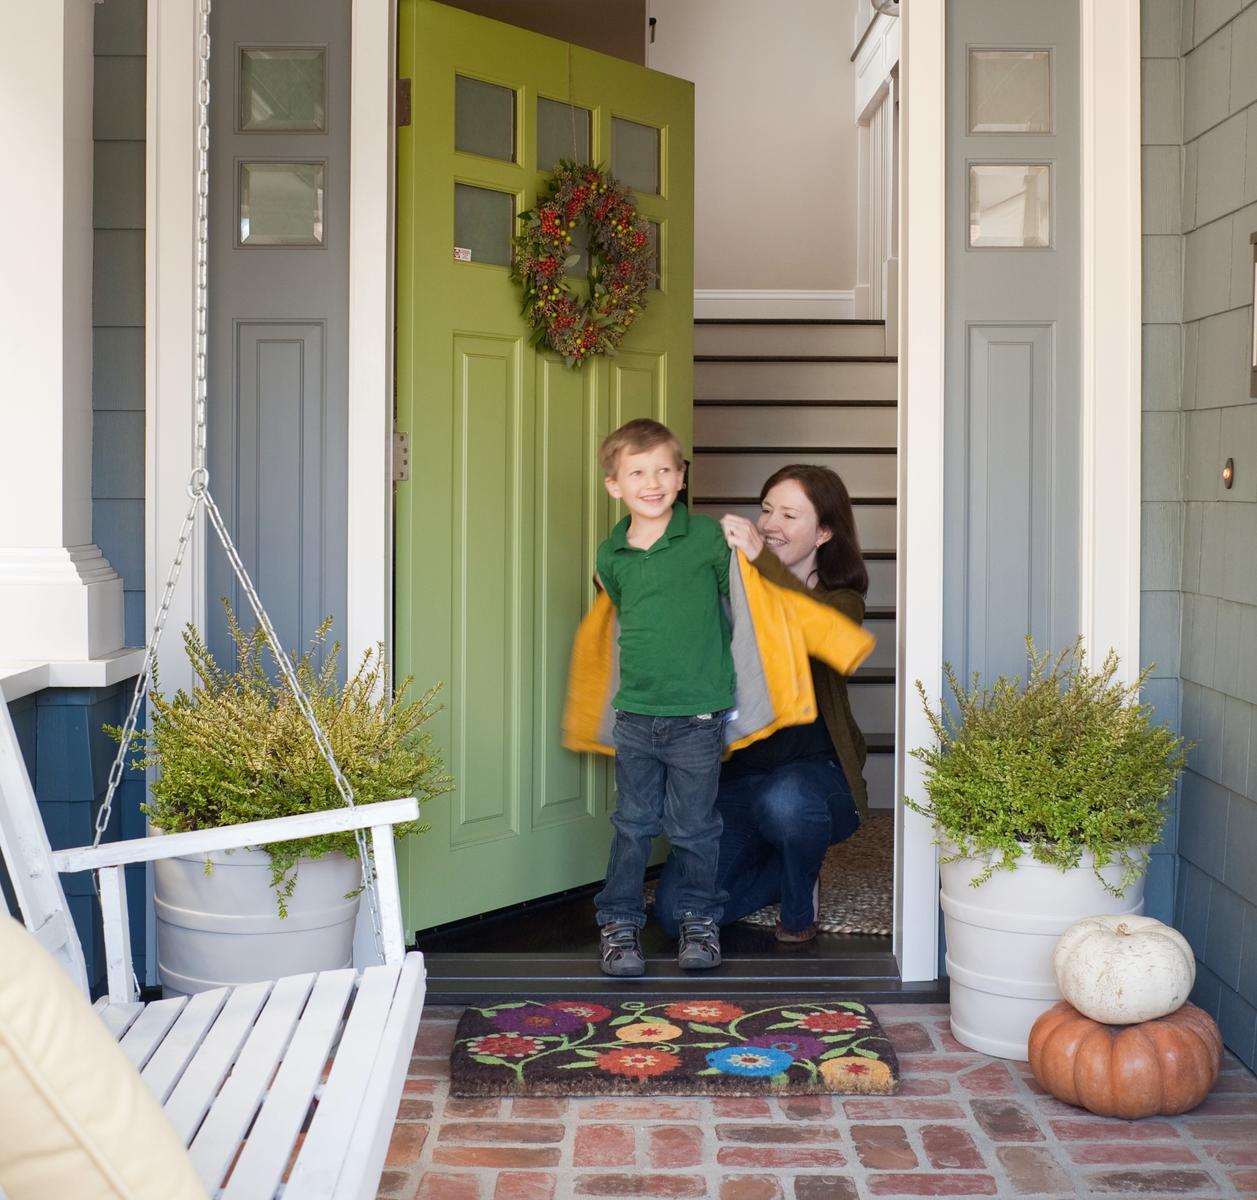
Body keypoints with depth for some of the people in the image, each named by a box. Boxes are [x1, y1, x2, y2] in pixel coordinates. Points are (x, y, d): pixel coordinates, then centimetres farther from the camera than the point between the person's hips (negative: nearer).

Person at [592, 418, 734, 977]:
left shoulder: (708, 536, -8)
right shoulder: (611, 555, 2)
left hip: (698, 714, -2)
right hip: (636, 714, 3)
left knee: (693, 827, 8)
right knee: (633, 823, 9)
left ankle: (697, 917, 27)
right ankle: (620, 922, 22)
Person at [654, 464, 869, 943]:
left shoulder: (843, 600, -5)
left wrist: (762, 560, -40)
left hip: (815, 772, -3)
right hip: (737, 775, 3)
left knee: (783, 801, -40)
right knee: (675, 912, -12)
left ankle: (799, 906, -4)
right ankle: (788, 869, 17)